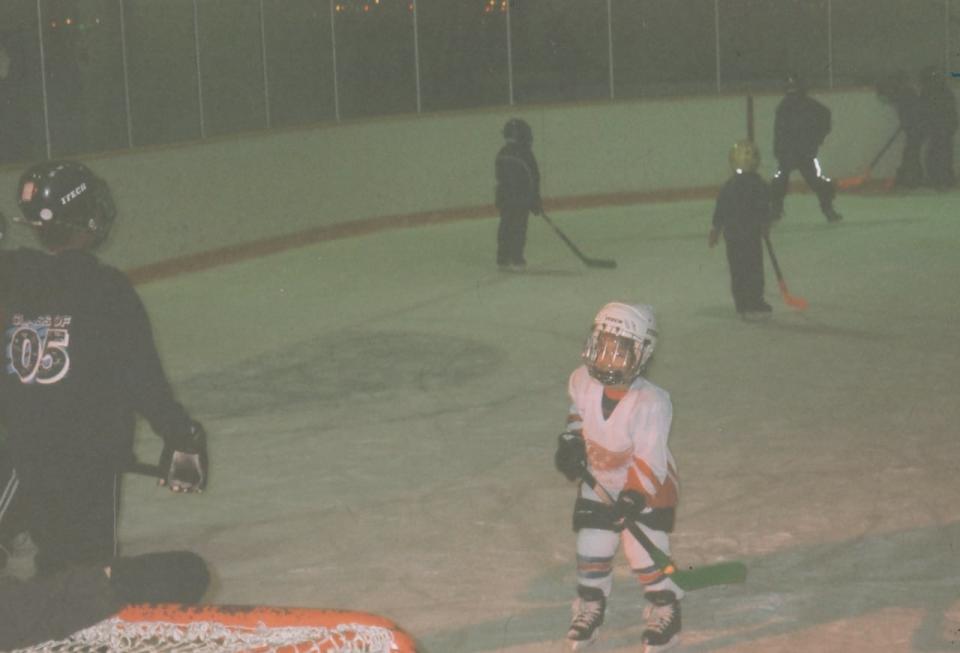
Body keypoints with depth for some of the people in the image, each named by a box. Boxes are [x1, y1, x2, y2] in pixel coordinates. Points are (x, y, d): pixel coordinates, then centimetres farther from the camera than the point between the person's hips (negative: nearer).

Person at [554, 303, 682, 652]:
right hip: (599, 483, 5)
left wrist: (631, 499, -40)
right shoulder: (583, 380, -16)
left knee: (645, 552, -7)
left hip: (647, 487, -5)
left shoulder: (652, 402, -32)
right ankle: (590, 609, 30)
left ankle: (665, 611, 17)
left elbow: (649, 462, -32)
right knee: (591, 550, 5)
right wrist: (571, 439, -4)